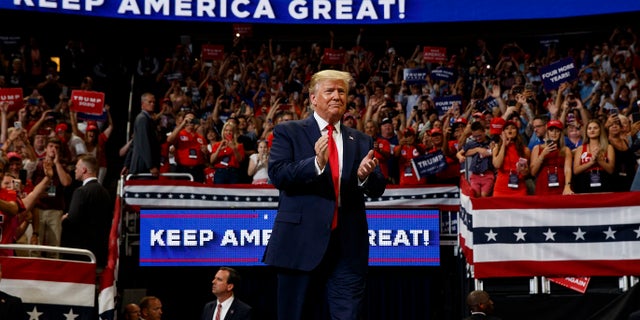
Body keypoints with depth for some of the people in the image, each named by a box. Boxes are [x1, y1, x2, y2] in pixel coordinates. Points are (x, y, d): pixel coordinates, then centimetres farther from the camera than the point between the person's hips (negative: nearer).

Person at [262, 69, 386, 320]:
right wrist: (316, 163, -22)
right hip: (302, 243, -2)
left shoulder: (361, 141, 16)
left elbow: (378, 189, 8)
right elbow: (277, 174, -8)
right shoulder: (288, 132, 6)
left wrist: (365, 176, -15)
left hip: (348, 246, 3)